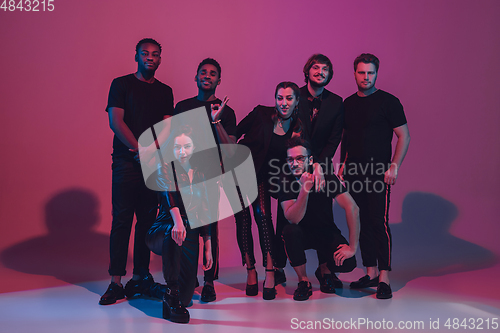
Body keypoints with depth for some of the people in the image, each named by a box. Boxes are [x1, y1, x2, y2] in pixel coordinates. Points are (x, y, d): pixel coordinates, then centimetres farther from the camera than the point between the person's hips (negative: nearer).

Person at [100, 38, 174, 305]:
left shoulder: (164, 91, 17)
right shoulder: (121, 84, 7)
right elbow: (115, 121, -4)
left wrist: (152, 150, -10)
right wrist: (139, 149, -12)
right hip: (126, 160, -3)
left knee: (148, 220, 2)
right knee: (122, 219, -7)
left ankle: (140, 277, 8)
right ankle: (116, 282, -5)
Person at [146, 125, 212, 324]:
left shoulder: (199, 175, 9)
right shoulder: (165, 169, -6)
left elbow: (204, 213, 11)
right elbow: (169, 195, -28)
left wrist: (208, 247, 6)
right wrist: (177, 221, -47)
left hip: (190, 235, 4)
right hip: (162, 231, -4)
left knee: (187, 290, -11)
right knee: (175, 233, -41)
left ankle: (177, 301, 29)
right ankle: (171, 291, -28)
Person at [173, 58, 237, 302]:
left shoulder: (225, 112, 8)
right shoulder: (182, 106, 16)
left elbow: (229, 148, -2)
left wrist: (215, 120, -12)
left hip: (210, 175, -2)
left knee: (209, 226, -7)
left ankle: (209, 282, -1)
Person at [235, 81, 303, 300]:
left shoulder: (298, 128, -2)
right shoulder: (262, 114, -9)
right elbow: (235, 133, -1)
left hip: (262, 177, 1)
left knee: (263, 214, -17)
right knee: (243, 219, -3)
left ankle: (270, 272, -16)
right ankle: (250, 271, 7)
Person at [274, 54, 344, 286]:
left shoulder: (336, 103, 3)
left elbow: (334, 139, -1)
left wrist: (319, 165, -14)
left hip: (321, 168, 1)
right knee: (285, 219, 1)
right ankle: (278, 268, 12)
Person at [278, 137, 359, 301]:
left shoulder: (327, 178, -19)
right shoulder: (286, 181, -17)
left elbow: (352, 208, -25)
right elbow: (293, 219, -27)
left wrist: (352, 247, -30)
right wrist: (305, 189, -40)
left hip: (326, 233, 0)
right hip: (302, 234, 0)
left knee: (347, 263, -26)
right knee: (290, 230, -34)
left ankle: (324, 269, 12)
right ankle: (303, 281, -12)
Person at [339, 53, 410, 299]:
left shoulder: (388, 102, -3)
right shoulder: (348, 103, 13)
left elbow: (404, 136, -4)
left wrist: (394, 167, -12)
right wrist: (343, 164, 12)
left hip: (379, 173, -5)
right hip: (354, 173, 5)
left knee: (380, 222, -8)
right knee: (362, 223, 7)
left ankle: (384, 278, -3)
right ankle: (370, 273, 16)